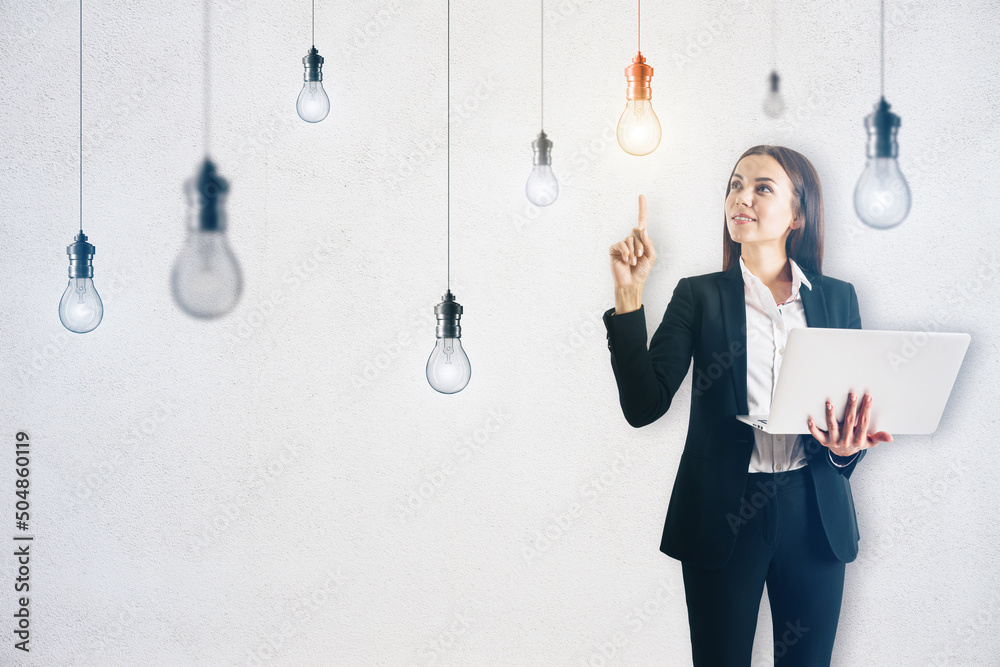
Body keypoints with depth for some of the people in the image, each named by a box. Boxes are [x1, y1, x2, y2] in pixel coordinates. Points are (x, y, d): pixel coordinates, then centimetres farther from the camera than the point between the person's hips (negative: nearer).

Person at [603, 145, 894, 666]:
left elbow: (859, 406, 10)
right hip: (723, 517, -2)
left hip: (814, 513, 2)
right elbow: (644, 405, -10)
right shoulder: (699, 296, 0)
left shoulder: (837, 297, 6)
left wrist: (846, 445, -14)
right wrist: (628, 294, -16)